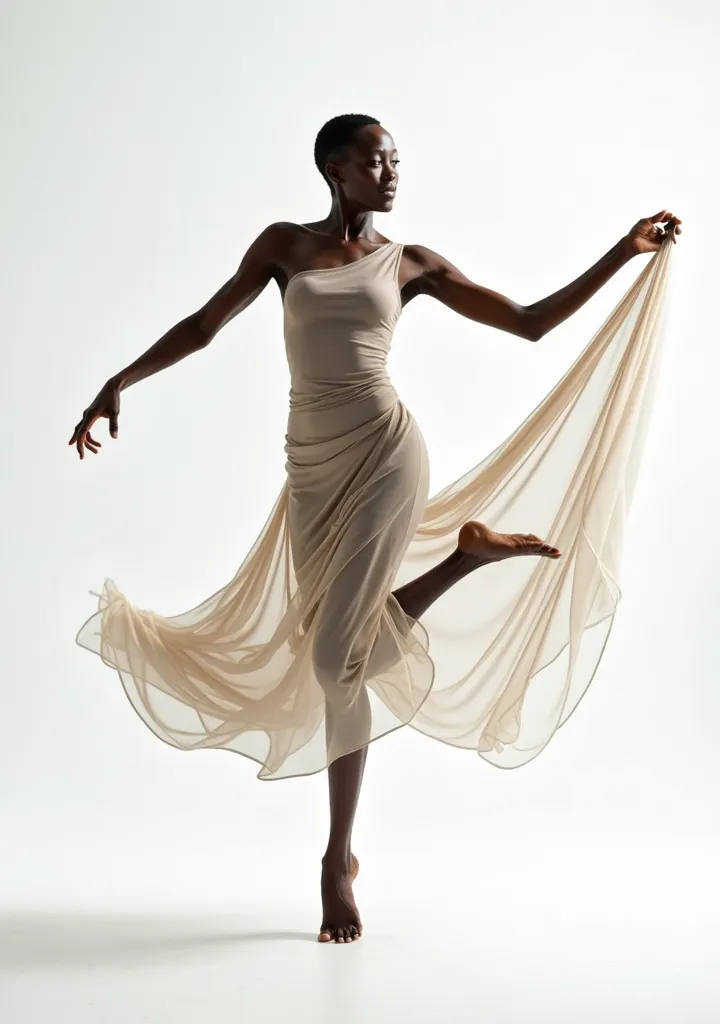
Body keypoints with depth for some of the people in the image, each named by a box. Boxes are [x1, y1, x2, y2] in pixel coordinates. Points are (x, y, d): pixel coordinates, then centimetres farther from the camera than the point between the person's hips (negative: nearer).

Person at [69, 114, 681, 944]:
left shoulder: (409, 262, 8)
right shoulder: (284, 244, 11)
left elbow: (531, 322, 10)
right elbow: (205, 325, 10)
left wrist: (626, 250, 8)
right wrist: (119, 383, 1)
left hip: (382, 454, -3)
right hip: (313, 469, 3)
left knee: (337, 659, -11)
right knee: (336, 661, 1)